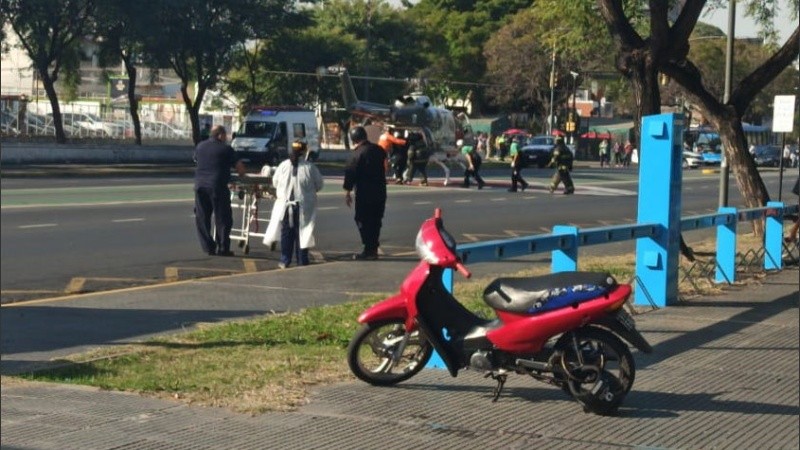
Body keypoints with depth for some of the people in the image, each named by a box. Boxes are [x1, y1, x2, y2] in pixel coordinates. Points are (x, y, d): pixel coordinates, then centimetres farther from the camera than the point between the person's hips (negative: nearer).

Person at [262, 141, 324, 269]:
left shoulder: (283, 165, -6)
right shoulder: (309, 167, -11)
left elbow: (275, 182, 5)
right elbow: (319, 184, -3)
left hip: (285, 205, 1)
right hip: (304, 207, -1)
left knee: (286, 233, 11)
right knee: (302, 233, 8)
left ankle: (285, 261, 14)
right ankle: (302, 261, 12)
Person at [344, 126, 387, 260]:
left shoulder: (357, 154, -15)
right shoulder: (378, 150, 5)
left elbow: (350, 173, -14)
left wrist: (347, 192, -7)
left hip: (365, 193, -7)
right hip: (380, 191, 7)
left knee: (363, 221, 1)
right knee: (376, 220, 14)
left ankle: (369, 250, -2)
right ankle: (374, 248, 18)